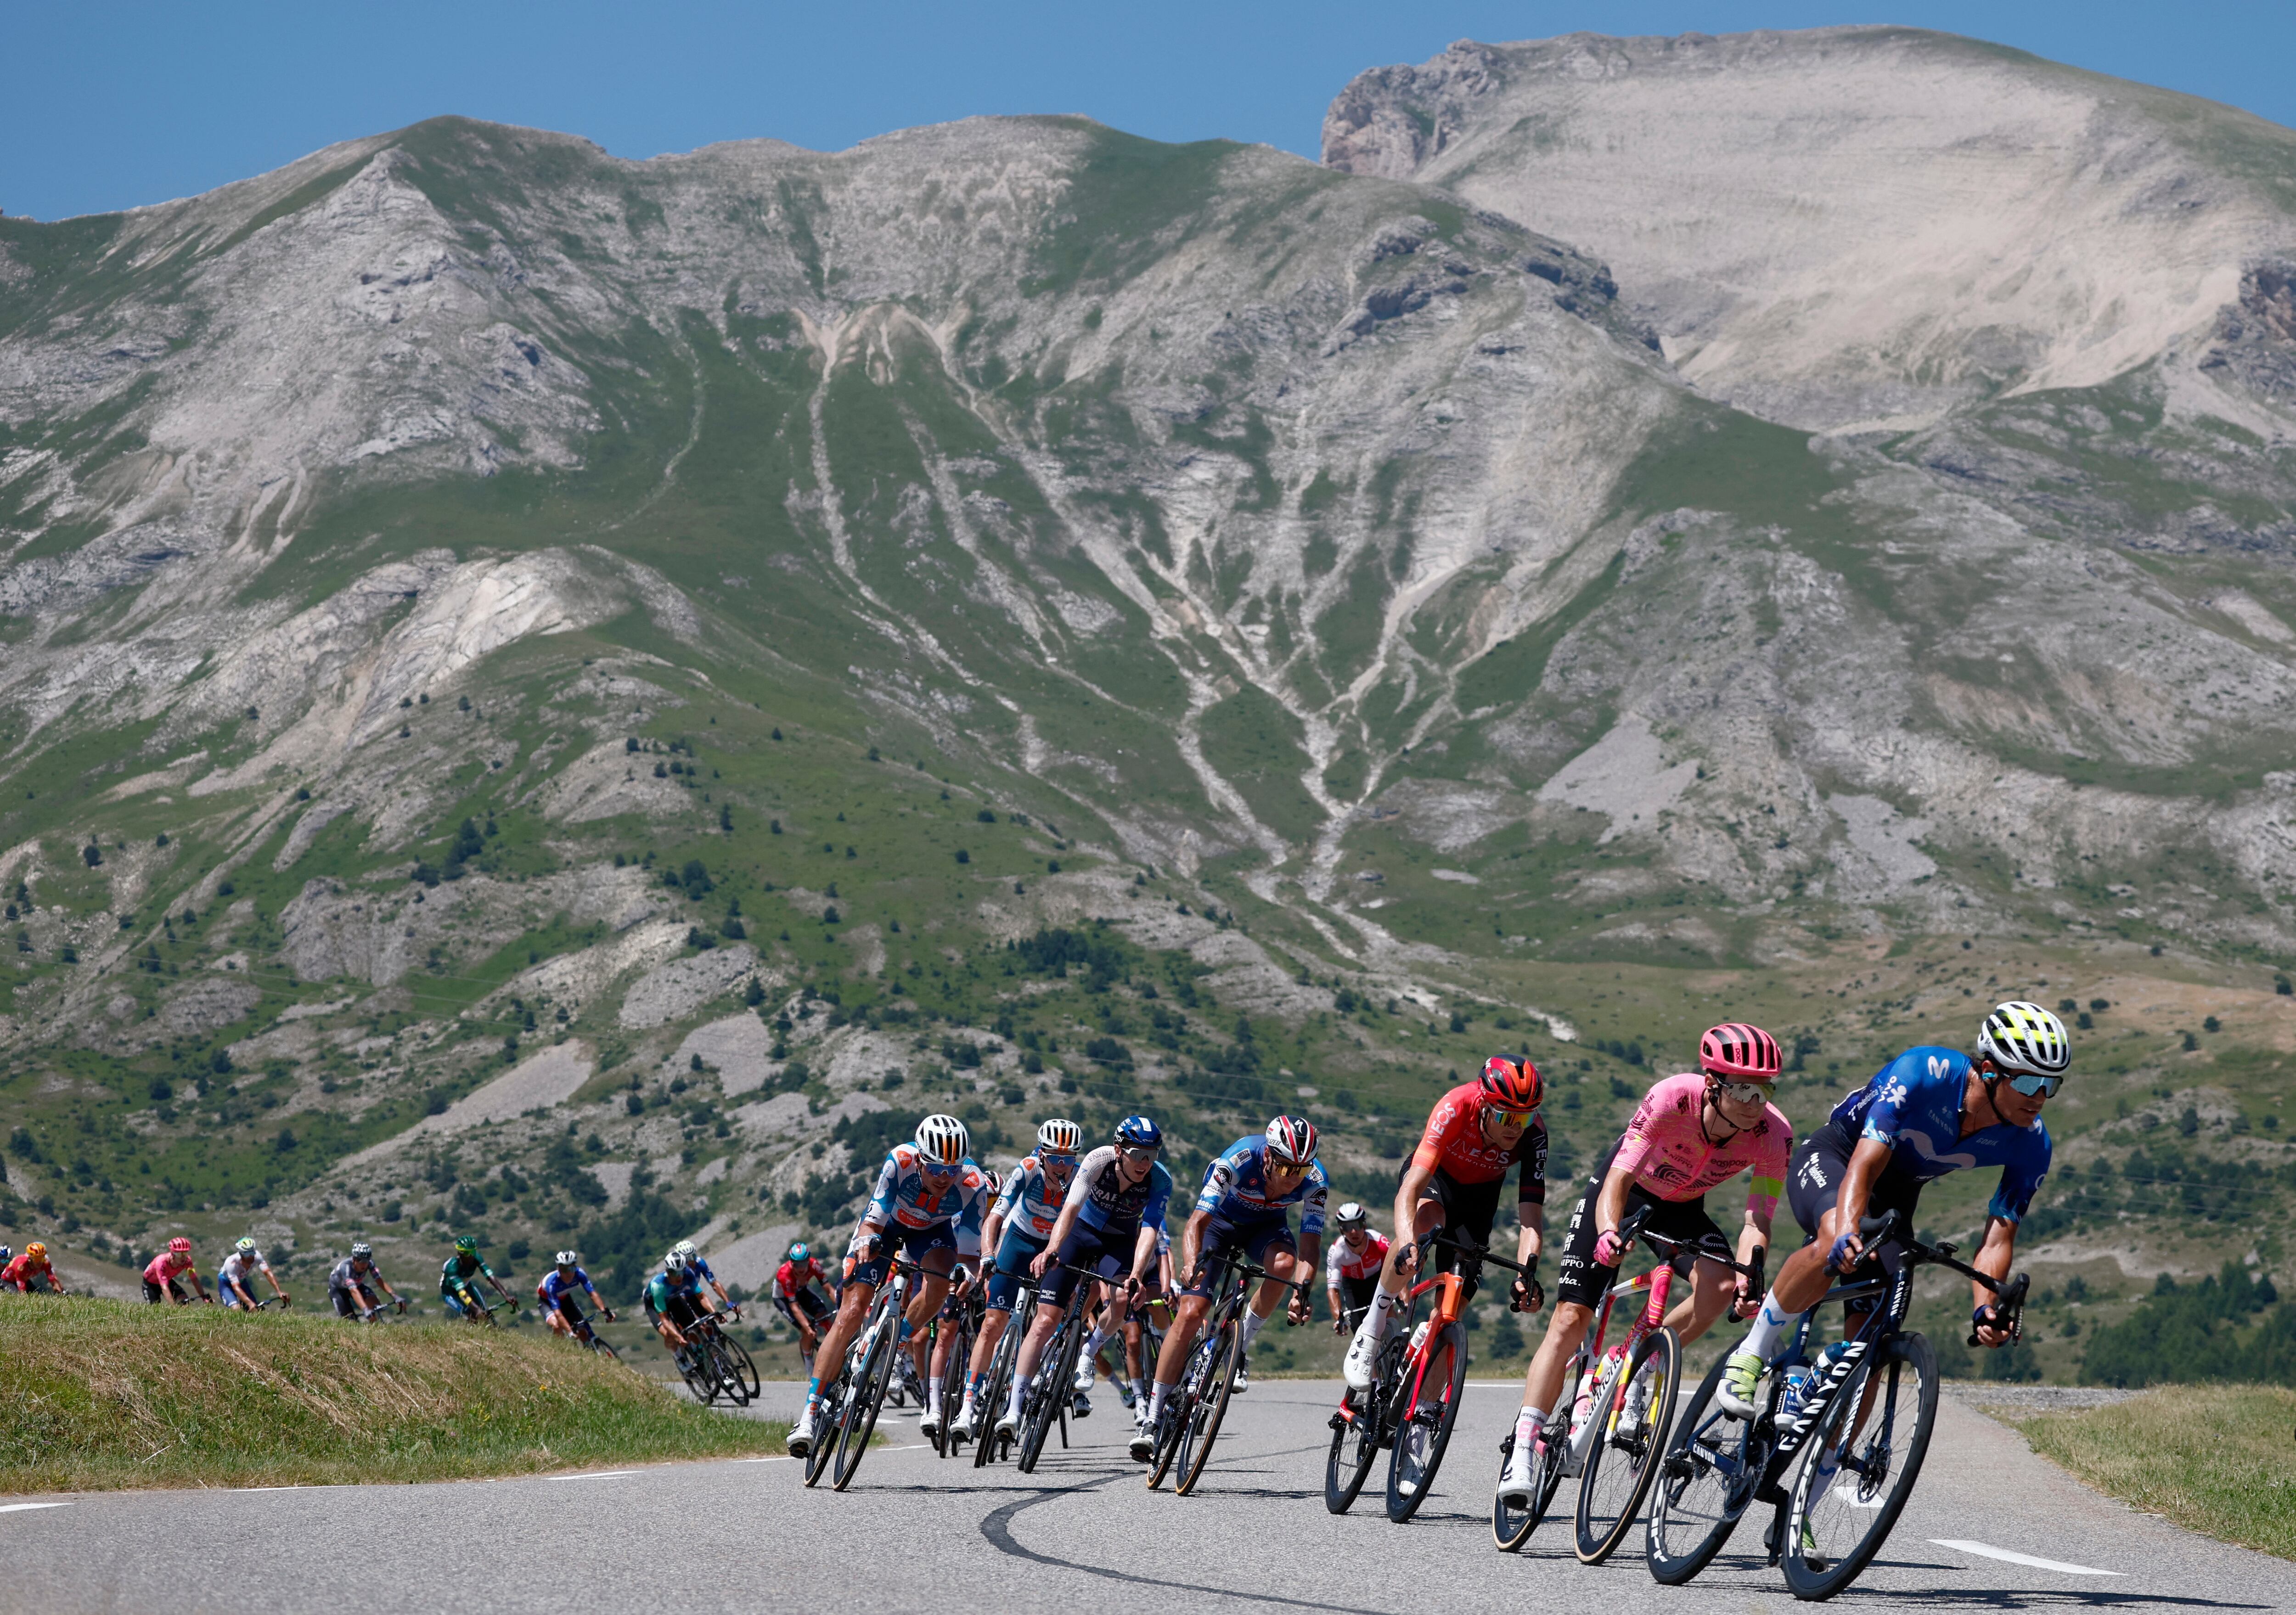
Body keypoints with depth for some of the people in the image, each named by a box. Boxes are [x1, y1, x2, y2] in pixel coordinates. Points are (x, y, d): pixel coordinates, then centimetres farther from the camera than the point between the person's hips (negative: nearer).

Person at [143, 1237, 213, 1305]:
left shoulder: (187, 1261, -29)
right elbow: (164, 1288, -48)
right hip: (150, 1284, -4)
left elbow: (195, 1280, -20)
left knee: (185, 1302, -19)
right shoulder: (162, 1262, -42)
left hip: (168, 1281, 4)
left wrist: (205, 1297, -30)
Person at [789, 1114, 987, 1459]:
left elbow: (969, 1252, -31)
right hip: (886, 1223, -1)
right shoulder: (900, 1162, -37)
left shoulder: (973, 1185, -35)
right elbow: (871, 1223, -32)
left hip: (932, 1230, 1)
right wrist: (866, 1241, -54)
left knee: (940, 1280, -33)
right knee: (851, 1314, -13)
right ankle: (809, 1414, -11)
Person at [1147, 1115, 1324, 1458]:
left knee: (1285, 1264, -34)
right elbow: (1196, 1222, -39)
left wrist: (1302, 1289, -47)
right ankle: (1153, 1418, -10)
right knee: (1191, 1312, -15)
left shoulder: (1315, 1182, -29)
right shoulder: (1240, 1160, -36)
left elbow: (1310, 1242, -29)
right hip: (1220, 1219, -2)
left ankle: (1240, 1348, -11)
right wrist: (1192, 1264, -58)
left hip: (1266, 1225, 2)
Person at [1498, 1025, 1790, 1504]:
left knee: (1720, 1286, -28)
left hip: (1682, 1208, 3)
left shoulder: (1774, 1136, -27)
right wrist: (1608, 1232, -57)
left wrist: (1747, 1276, -46)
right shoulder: (1673, 1099, -35)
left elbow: (1758, 1219, -27)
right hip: (1625, 1191, -2)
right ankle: (1523, 1452, -8)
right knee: (1571, 1319, -11)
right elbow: (1618, 1179, -38)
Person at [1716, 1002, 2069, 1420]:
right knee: (1835, 1245, -38)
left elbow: (1998, 1239, -20)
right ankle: (1752, 1353, -20)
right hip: (1835, 1155, -5)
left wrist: (1985, 1310, -38)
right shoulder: (1923, 1074, -35)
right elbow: (1863, 1166, -41)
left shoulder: (2031, 1146, -21)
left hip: (1897, 1192, 5)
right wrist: (1848, 1236, -59)